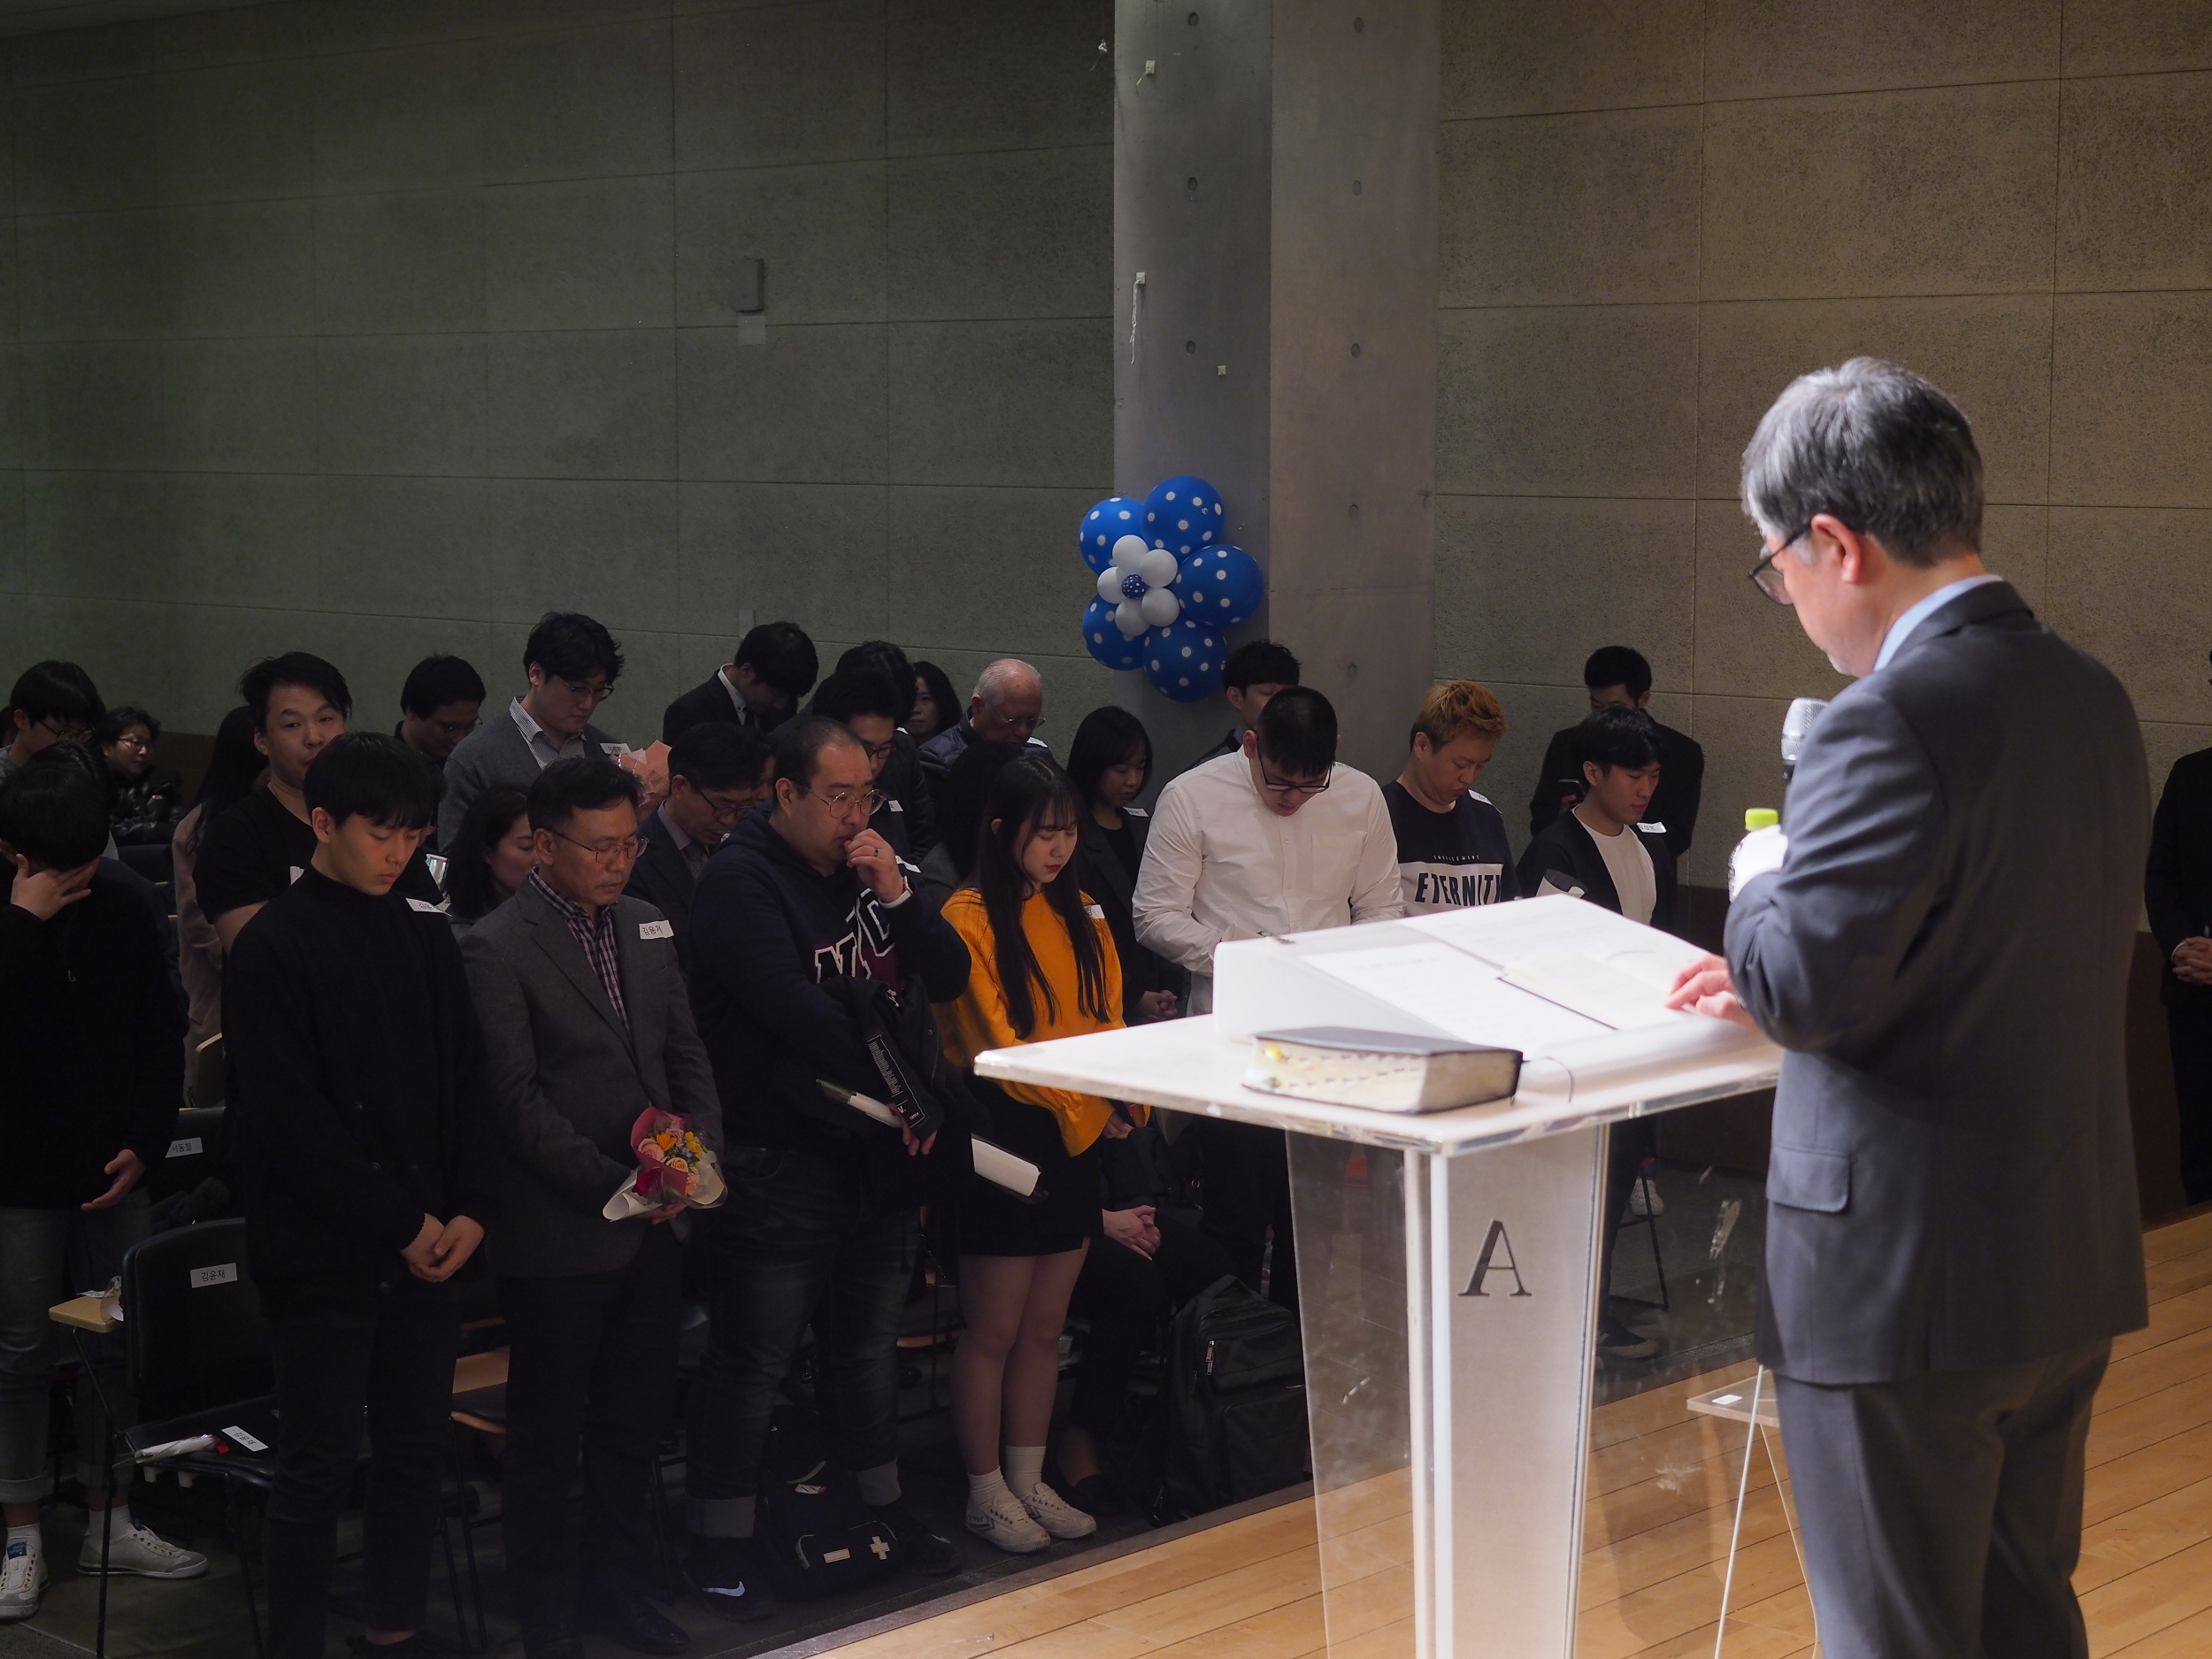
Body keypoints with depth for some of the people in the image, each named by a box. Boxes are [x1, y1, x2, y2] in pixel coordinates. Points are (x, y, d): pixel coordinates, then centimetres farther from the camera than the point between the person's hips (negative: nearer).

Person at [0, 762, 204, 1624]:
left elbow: (161, 1034, 6)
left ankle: (109, 1521, 20)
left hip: (112, 1170, 3)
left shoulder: (120, 913, -1)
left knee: (120, 1345, 8)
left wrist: (145, 1142, -3)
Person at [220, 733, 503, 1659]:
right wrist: (401, 1223, -13)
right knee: (321, 1463, -1)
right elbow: (289, 1119, -13)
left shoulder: (425, 937, 9)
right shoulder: (272, 948, -9)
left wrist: (471, 1209, -3)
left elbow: (467, 1084, 10)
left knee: (417, 1450, 11)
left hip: (426, 1247, 5)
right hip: (322, 1252, -5)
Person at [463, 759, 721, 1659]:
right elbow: (518, 1101, -15)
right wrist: (614, 1184, -19)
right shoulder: (496, 950, -12)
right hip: (559, 1236, -6)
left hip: (651, 1224, 6)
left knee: (632, 1423, 16)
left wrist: (700, 1148, -7)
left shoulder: (646, 927, 8)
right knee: (547, 1439, 8)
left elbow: (686, 1054, 11)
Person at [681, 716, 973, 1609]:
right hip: (779, 1159, -7)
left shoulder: (872, 869, 11)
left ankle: (883, 1507, 30)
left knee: (869, 1343, 18)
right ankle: (720, 1542, 7)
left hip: (879, 1153, 7)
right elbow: (794, 1009, -21)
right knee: (753, 1360, -2)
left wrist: (896, 894, -10)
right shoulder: (740, 881, -11)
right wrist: (897, 1092, -16)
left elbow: (949, 979, 6)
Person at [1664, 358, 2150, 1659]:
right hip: (2074, 1265, 9)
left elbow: (1809, 988, -24)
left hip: (1910, 1285, -8)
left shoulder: (1890, 724, -22)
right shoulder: (2093, 697, 6)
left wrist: (1765, 884, -4)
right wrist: (1784, 973, 16)